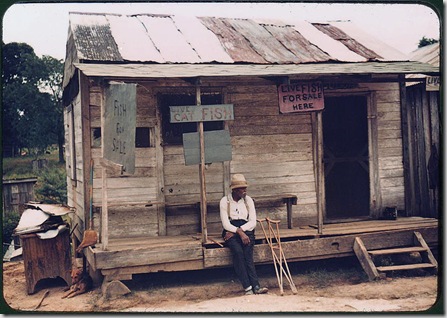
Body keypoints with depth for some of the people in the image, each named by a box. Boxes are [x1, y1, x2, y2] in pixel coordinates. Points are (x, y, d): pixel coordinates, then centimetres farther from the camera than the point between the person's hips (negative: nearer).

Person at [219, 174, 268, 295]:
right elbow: (226, 224, -7)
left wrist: (239, 230, -11)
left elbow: (253, 222, 2)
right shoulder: (225, 201, 1)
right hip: (230, 231, -2)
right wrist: (239, 232, -22)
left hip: (246, 230, 2)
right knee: (238, 251, -30)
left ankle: (252, 287, -36)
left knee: (247, 252, -28)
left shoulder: (248, 200, 9)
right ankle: (255, 286, -36)